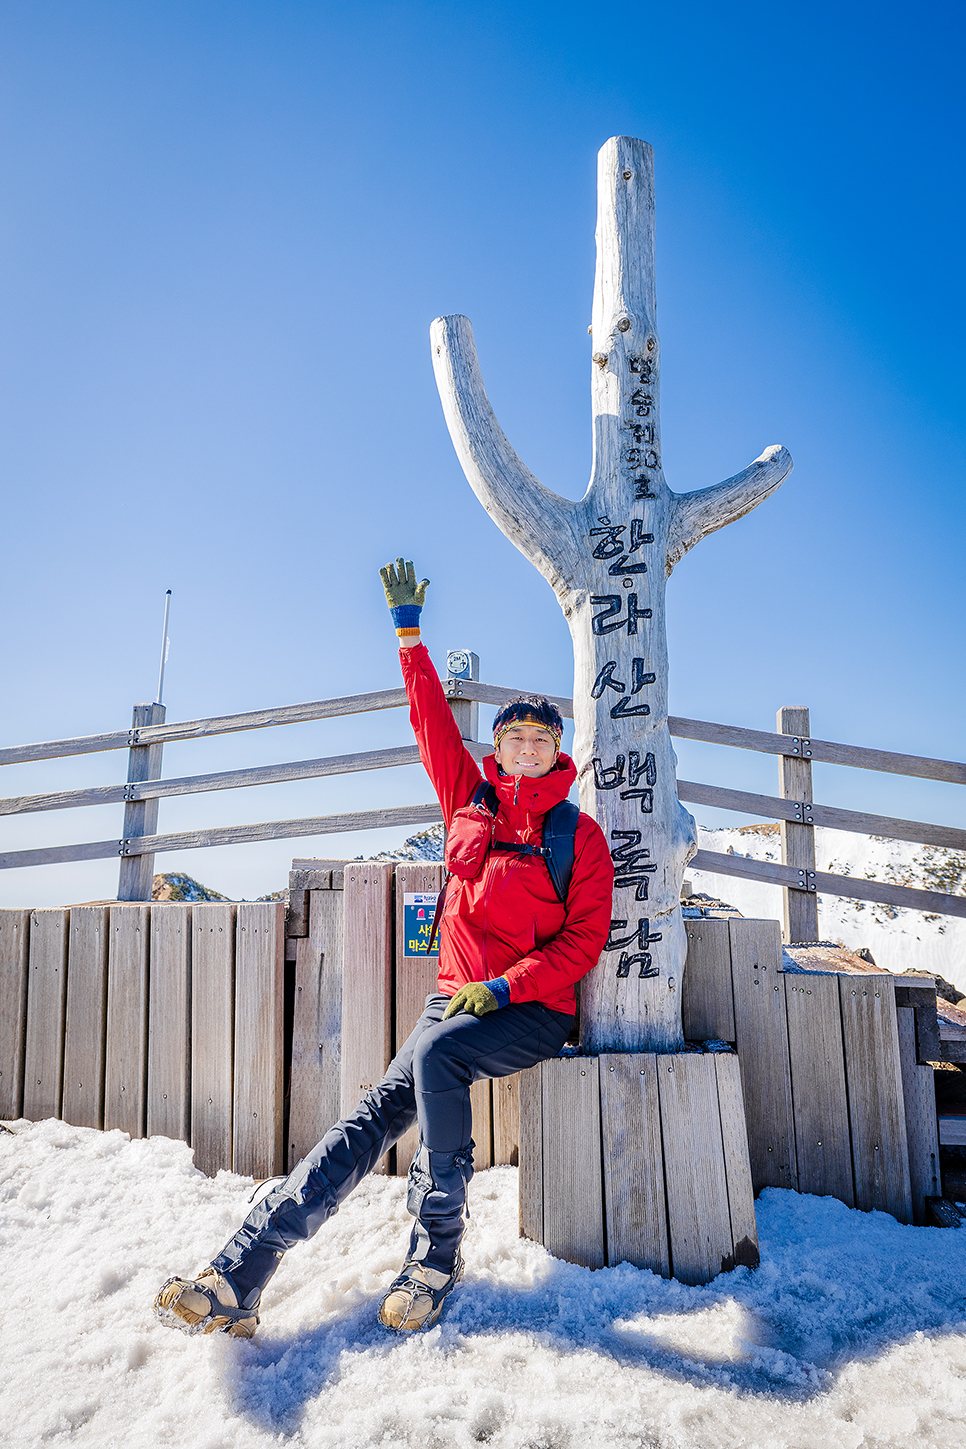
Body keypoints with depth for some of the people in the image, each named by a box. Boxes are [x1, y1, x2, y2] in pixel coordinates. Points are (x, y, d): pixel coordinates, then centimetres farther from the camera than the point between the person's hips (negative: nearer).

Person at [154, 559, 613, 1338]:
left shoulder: (580, 836, 0)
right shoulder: (470, 800, 11)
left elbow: (582, 940, -4)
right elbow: (433, 721, 10)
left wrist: (505, 988, -16)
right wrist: (409, 632, 9)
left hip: (533, 1010, -3)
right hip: (457, 995, 3)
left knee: (436, 1055, -33)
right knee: (381, 1110, -14)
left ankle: (437, 1253, -19)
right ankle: (239, 1275, -22)